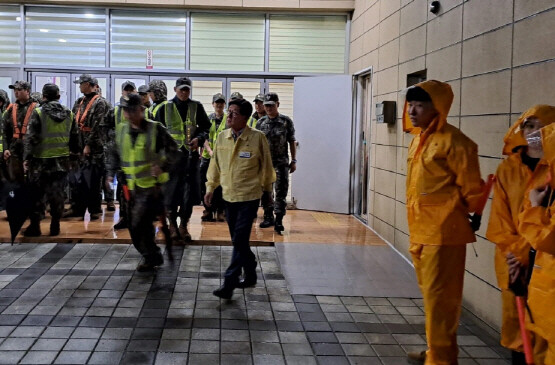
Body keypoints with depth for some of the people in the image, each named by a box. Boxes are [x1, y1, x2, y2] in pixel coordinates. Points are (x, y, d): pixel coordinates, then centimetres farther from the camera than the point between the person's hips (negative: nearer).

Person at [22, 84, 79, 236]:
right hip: (61, 161, 4)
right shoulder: (69, 114, 4)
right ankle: (55, 226, 14)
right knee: (57, 194, 10)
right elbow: (75, 137, 9)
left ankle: (34, 226, 10)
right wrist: (75, 152, 21)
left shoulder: (38, 113, -10)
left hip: (40, 160, -3)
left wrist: (27, 157, -6)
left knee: (37, 194, 7)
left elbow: (31, 138, -11)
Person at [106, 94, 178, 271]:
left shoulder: (155, 129, -9)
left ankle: (151, 258, 7)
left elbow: (172, 150, -5)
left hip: (152, 185, -6)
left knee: (140, 223, -13)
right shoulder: (121, 130, 7)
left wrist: (163, 166, -19)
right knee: (134, 225, 10)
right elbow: (114, 153, 18)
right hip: (133, 187, 6)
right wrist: (111, 173, 6)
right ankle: (153, 256, 28)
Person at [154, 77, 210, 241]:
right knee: (171, 189, 2)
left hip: (191, 154, 1)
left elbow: (205, 128, 10)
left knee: (189, 190, 0)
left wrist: (199, 138, -9)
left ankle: (183, 225, 15)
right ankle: (173, 224, 20)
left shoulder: (196, 107, 5)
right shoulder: (165, 108, 3)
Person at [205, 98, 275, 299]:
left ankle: (229, 283, -7)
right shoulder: (222, 137, 4)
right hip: (228, 195, 5)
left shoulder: (257, 137, -9)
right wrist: (211, 187, 13)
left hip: (249, 196, -5)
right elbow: (215, 163, 14)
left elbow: (266, 165, 2)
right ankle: (250, 275, 29)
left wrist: (266, 188, 9)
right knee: (238, 240, 13)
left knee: (240, 241, -9)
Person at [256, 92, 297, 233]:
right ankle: (268, 217, 23)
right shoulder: (261, 123, 5)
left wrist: (294, 161, 1)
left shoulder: (286, 121, 0)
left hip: (281, 162, -3)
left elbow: (292, 142, 4)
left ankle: (279, 220, -4)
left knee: (281, 191, -7)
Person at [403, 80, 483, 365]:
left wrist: (470, 218, 0)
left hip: (443, 232, -9)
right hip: (420, 230, 9)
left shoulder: (452, 141, -15)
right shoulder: (418, 139, 12)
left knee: (439, 296, -4)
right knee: (429, 293, 18)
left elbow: (471, 186, -12)